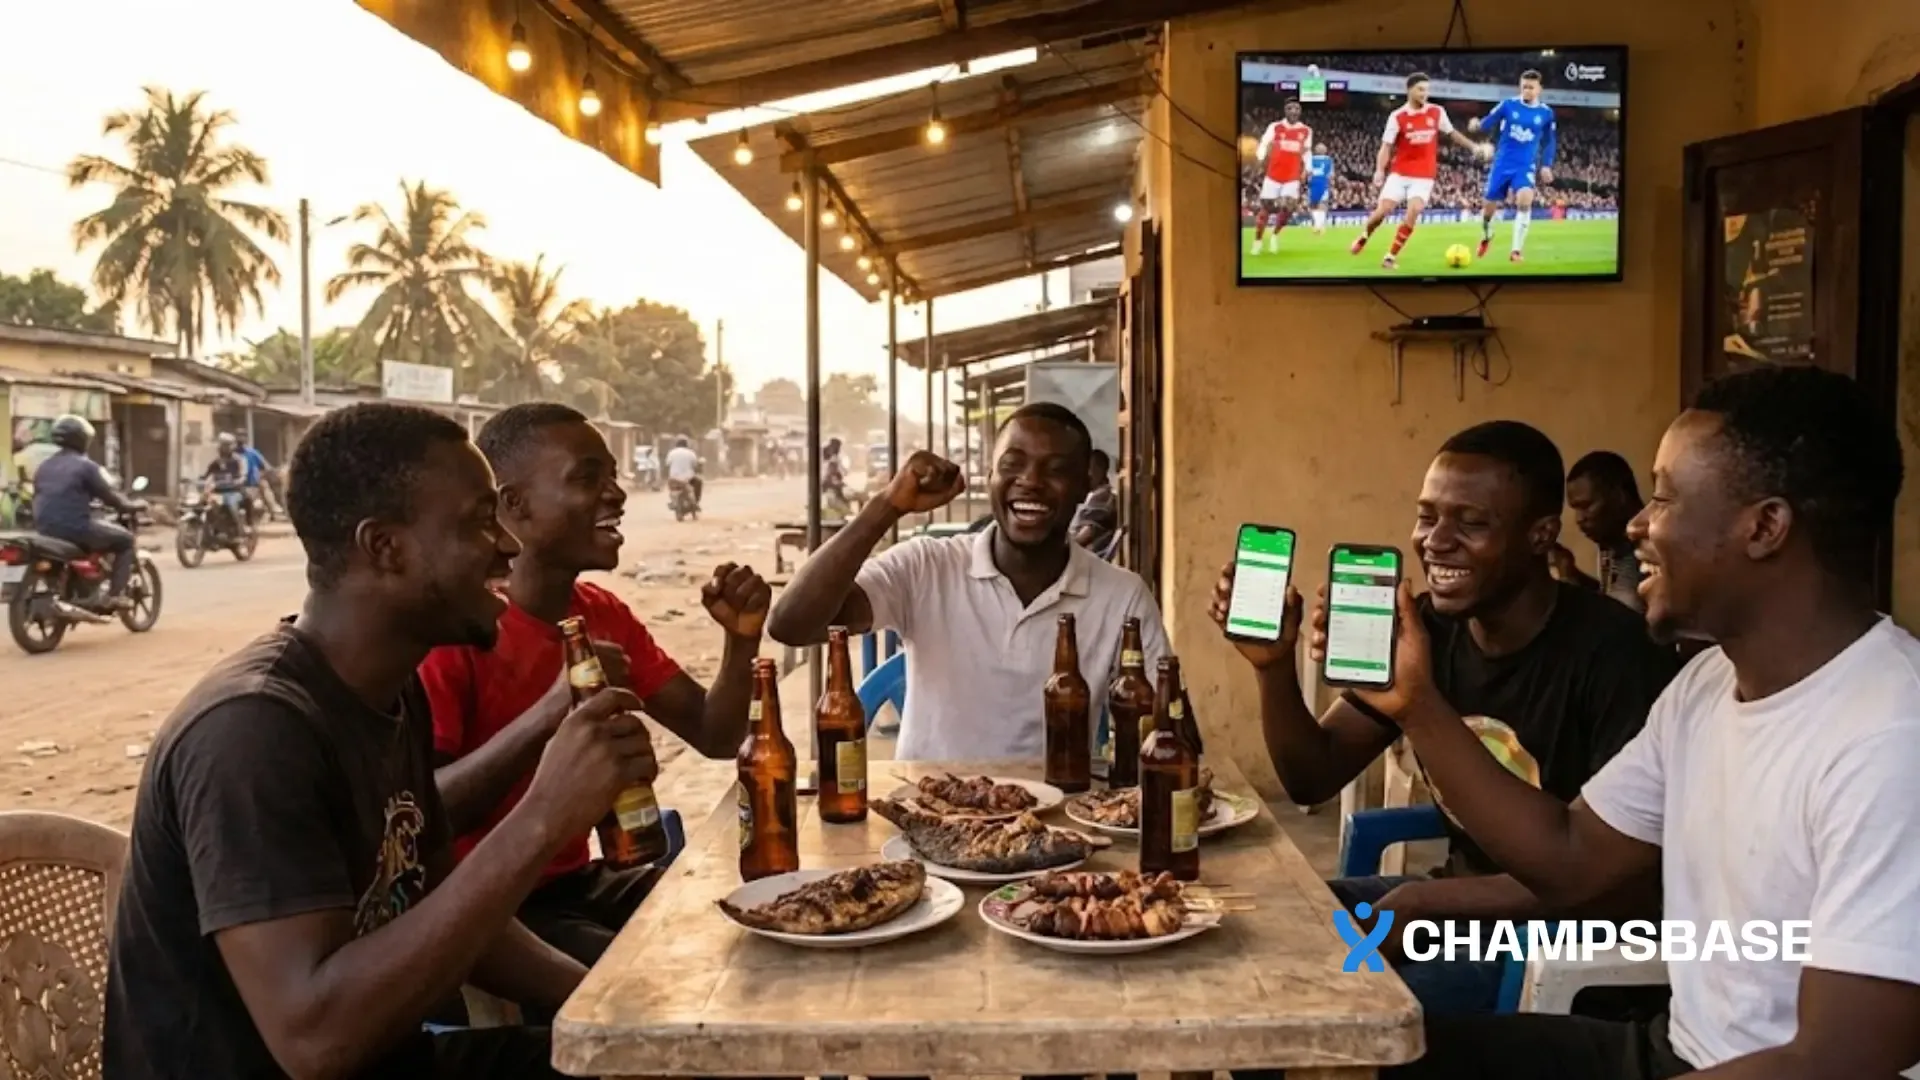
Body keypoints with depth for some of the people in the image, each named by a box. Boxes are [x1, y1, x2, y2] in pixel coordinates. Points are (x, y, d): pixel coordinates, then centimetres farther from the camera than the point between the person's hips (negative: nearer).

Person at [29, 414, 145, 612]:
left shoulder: (44, 466, 15)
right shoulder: (85, 465, -8)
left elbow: (38, 499, 25)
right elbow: (109, 496, -5)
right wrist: (133, 505, 14)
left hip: (45, 530, 8)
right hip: (76, 528, -8)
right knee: (125, 540, 10)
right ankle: (114, 596, 0)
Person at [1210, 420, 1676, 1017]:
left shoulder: (1609, 650, -20)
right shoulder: (1422, 628, 0)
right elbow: (1313, 779, 3)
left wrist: (1423, 901, -23)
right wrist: (1274, 665, -15)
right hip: (1453, 898, 7)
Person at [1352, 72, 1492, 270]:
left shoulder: (1437, 112, 1)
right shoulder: (1397, 116, -7)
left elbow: (1451, 133, 16)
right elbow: (1386, 145, -8)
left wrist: (1473, 146, 12)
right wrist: (1379, 170, -22)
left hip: (1424, 176, 1)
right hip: (1399, 173, -1)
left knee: (1413, 212, -16)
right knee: (1383, 209, -8)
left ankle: (1391, 256, -8)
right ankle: (1364, 236, 24)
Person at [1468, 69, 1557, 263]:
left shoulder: (1546, 113, 2)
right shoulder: (1508, 105, -2)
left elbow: (1549, 142, 12)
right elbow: (1488, 122, -3)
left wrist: (1546, 165, 5)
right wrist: (1477, 125, -26)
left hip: (1526, 166, -1)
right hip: (1502, 164, 1)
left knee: (1524, 201, -26)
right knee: (1489, 205, 5)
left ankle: (1517, 249, -16)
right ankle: (1486, 236, 40)